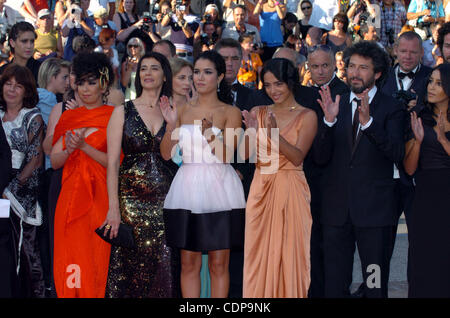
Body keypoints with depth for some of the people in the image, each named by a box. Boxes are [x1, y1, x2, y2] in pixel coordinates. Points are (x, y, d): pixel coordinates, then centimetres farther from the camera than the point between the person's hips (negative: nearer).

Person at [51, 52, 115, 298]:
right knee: (67, 262, 2)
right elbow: (54, 161, 10)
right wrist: (68, 150, -10)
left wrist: (84, 146, -17)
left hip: (98, 198, -4)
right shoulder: (69, 117, 14)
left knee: (94, 262, -4)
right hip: (70, 197, 4)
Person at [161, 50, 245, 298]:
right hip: (188, 189, 3)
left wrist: (209, 132, -25)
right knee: (188, 263, 4)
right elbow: (166, 154, 4)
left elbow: (226, 155, -10)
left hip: (218, 190, -3)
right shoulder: (183, 112, 11)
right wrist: (171, 125, -10)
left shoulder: (230, 112, 2)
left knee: (219, 264, 1)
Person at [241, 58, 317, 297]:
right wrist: (252, 131, -15)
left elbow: (297, 157, -13)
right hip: (261, 190, 3)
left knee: (288, 253, -1)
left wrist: (274, 133, -26)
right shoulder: (258, 113, 9)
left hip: (290, 192, -3)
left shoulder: (307, 116, -2)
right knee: (259, 253, 4)